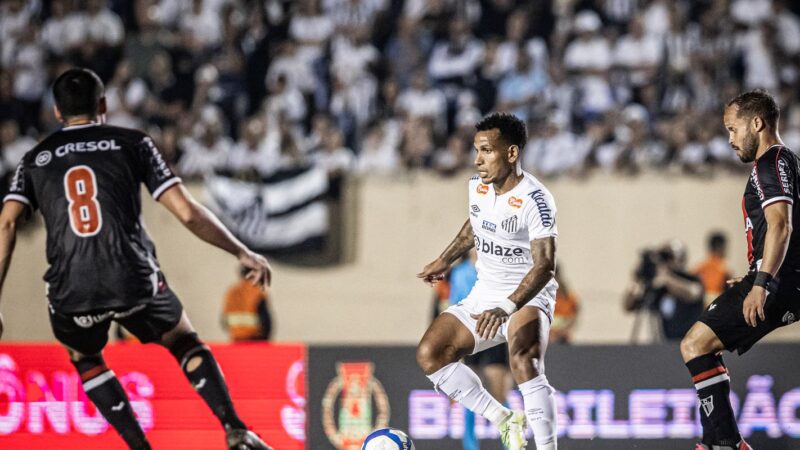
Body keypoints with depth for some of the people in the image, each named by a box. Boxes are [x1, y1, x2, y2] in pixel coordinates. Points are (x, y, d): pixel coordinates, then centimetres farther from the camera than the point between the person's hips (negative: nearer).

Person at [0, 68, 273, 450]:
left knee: (84, 359, 31)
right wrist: (243, 254, 13)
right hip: (134, 280, -1)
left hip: (71, 290, 1)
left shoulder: (35, 159, 16)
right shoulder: (132, 143, 11)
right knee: (184, 342, 26)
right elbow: (187, 212, 3)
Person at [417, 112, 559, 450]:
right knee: (429, 354, -7)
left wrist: (506, 308, -43)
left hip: (528, 297, -8)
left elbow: (544, 266, -31)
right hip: (484, 296, 8)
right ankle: (504, 421, 2)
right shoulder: (477, 186, 0)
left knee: (523, 361, -35)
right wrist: (445, 260, 31)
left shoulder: (534, 200, -23)